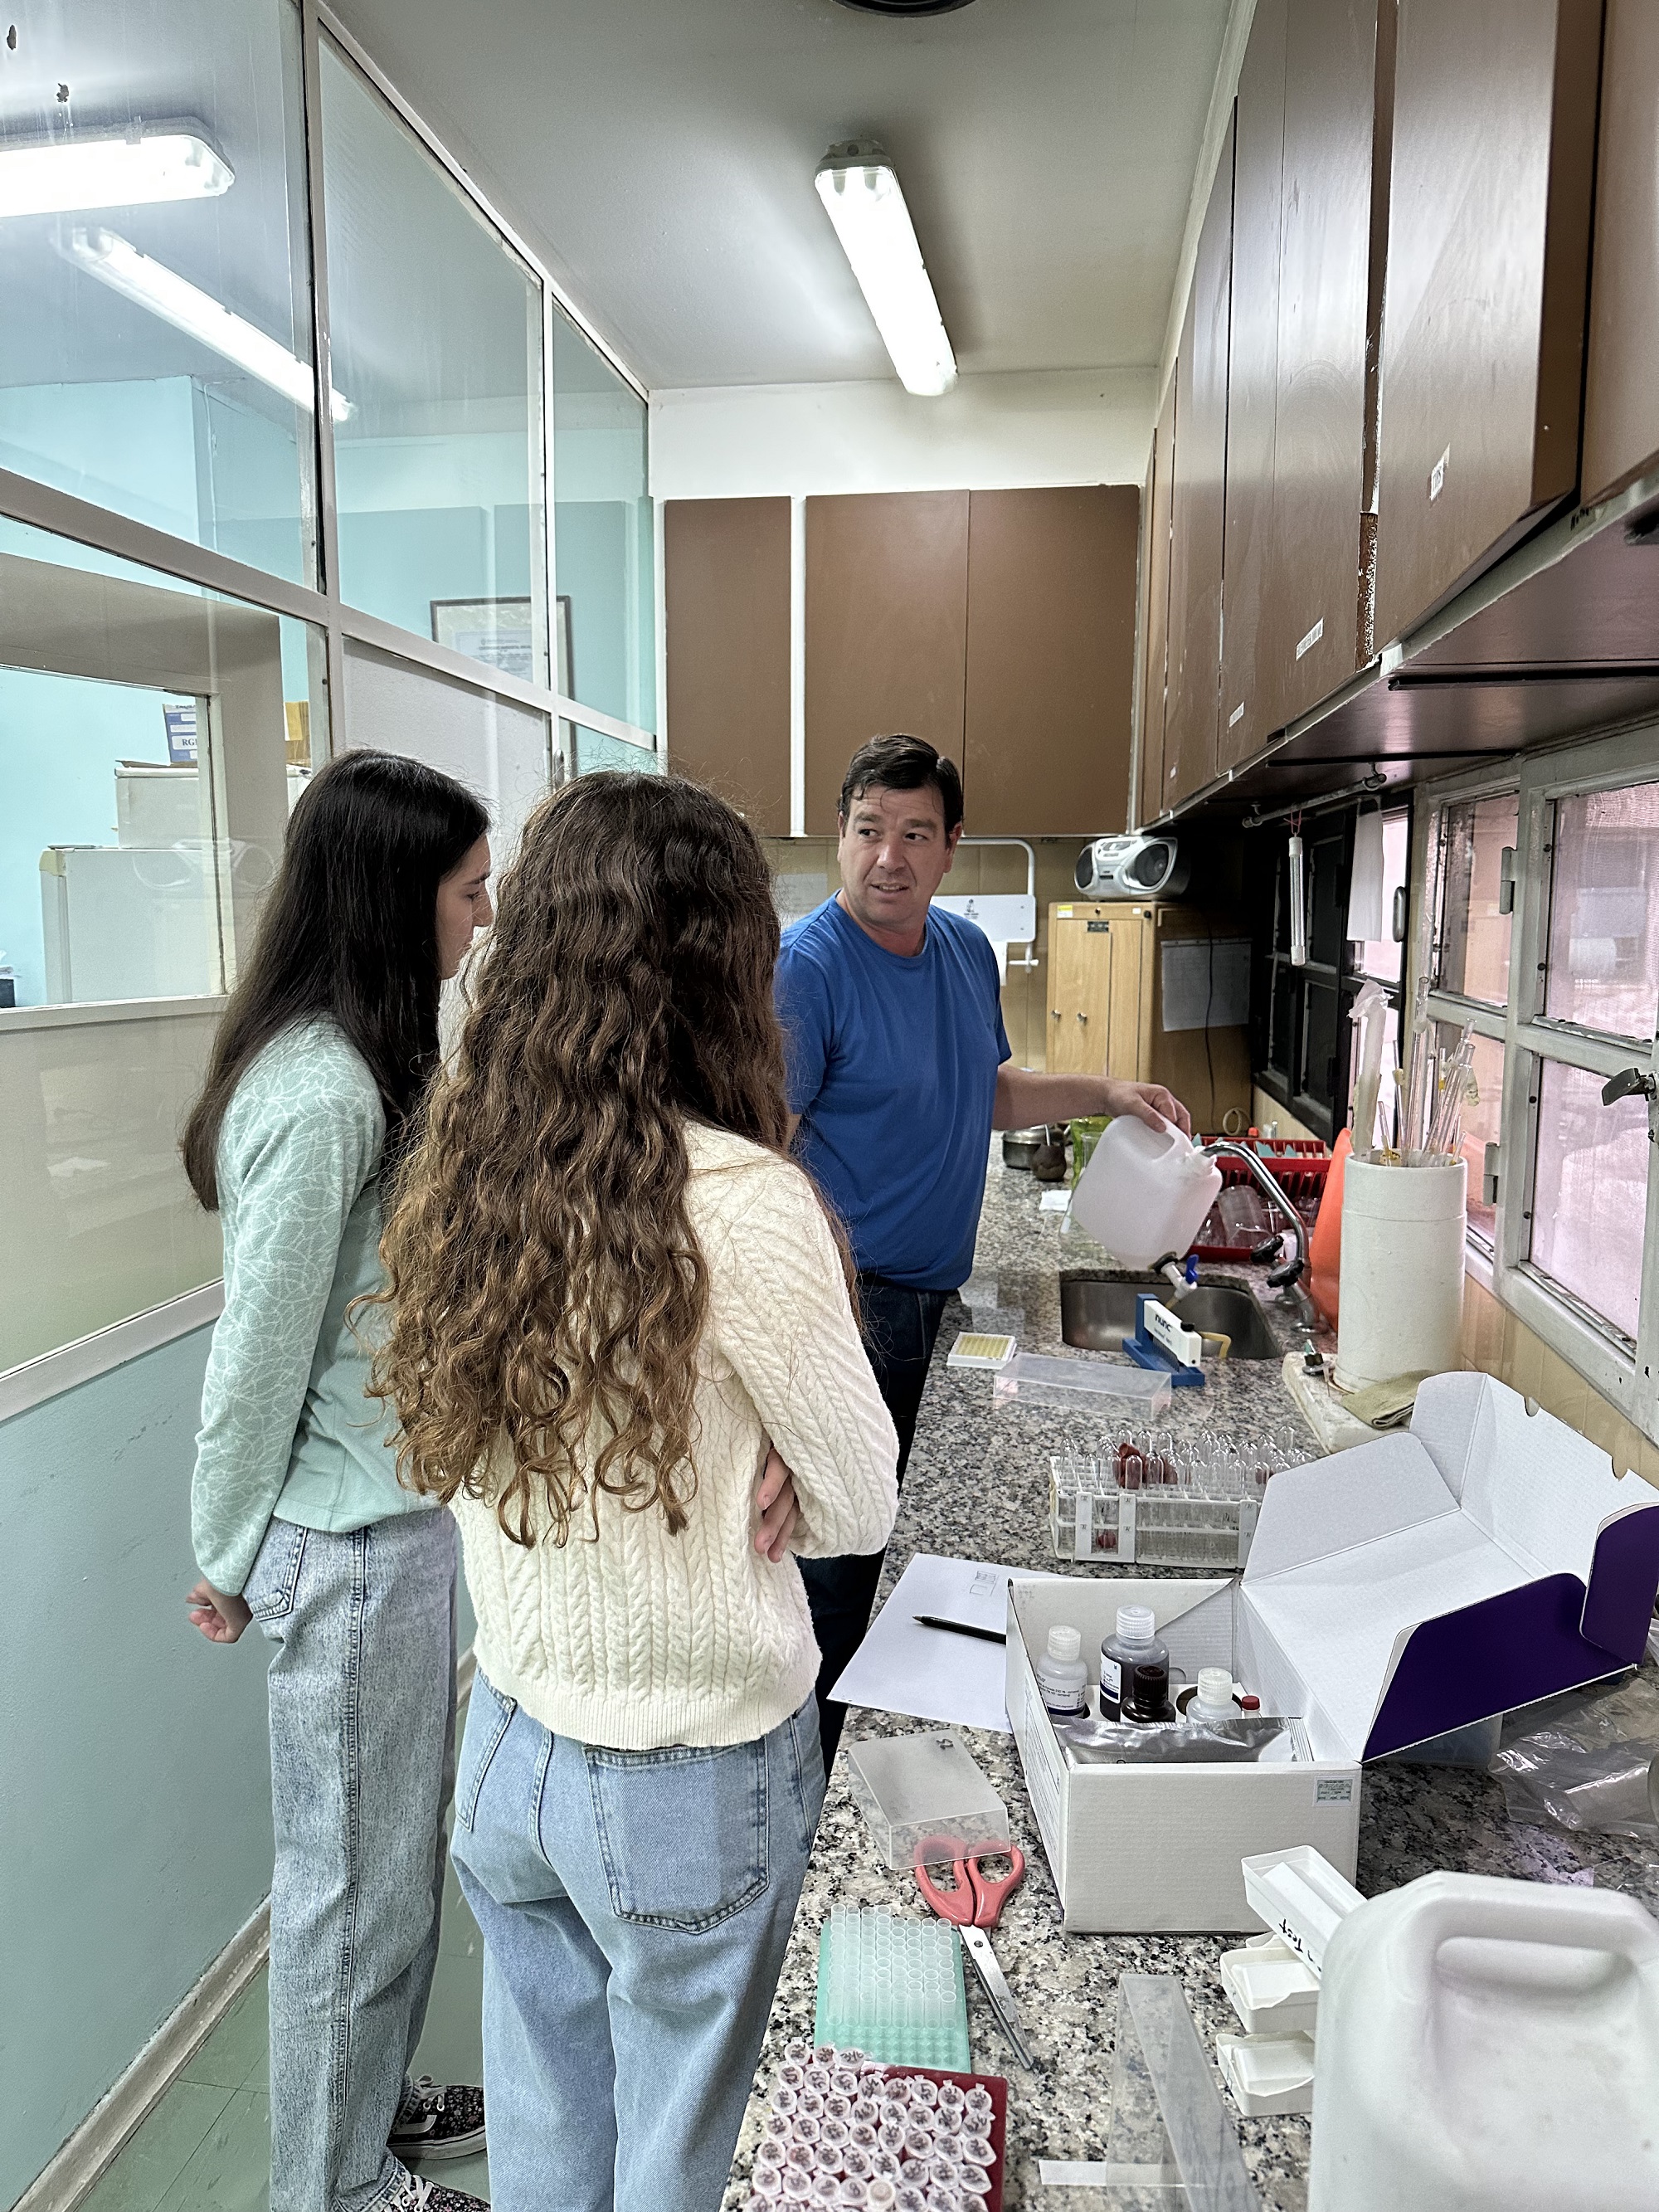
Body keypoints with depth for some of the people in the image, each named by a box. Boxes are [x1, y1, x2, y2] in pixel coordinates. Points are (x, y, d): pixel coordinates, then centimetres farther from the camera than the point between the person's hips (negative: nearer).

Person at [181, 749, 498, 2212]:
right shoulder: (320, 1098, -26)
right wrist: (230, 1559, -5)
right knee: (359, 1873, 12)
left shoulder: (358, 1065, 5)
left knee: (398, 1846, 25)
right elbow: (259, 1354, -18)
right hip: (356, 1547, -9)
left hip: (397, 1516, 9)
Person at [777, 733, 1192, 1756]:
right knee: (832, 1564, 0)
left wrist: (1102, 1090, 10)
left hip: (925, 1291, 8)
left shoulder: (969, 950, 6)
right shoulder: (807, 965, -18)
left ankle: (840, 1762, 40)